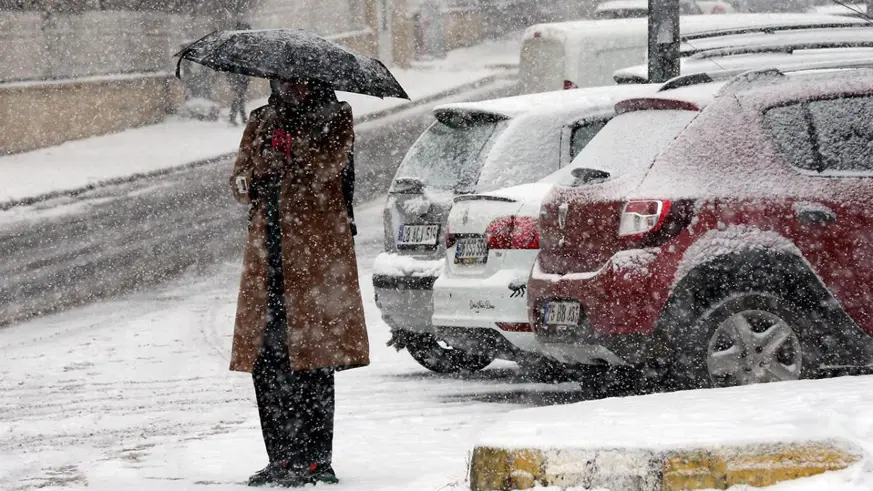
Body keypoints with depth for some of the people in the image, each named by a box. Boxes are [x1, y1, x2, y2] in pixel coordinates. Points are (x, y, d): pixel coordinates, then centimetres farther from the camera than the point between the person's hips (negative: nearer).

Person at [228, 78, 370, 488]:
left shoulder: (334, 118, 5)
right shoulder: (261, 122, 19)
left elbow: (325, 164, -12)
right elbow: (240, 180, 12)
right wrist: (251, 182, -9)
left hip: (316, 253, -5)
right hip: (267, 254, 5)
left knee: (312, 357, -8)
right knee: (265, 360, 1)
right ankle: (282, 457, 8)